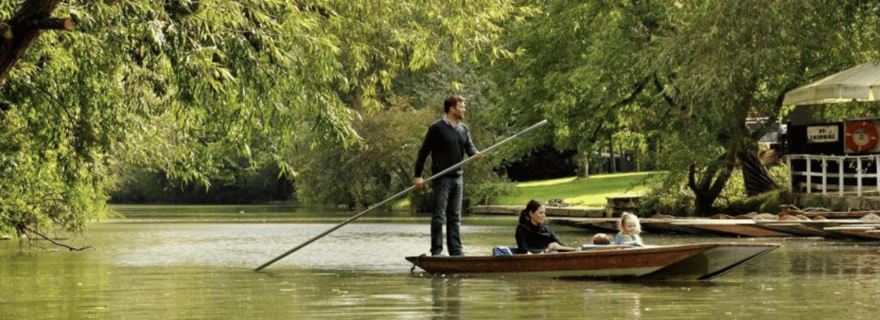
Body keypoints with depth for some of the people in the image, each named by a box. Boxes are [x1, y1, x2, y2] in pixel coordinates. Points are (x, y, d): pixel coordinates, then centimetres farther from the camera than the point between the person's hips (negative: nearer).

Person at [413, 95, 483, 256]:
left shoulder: (464, 129, 14)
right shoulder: (437, 128, -7)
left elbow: (469, 146, 6)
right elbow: (423, 152, -6)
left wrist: (475, 154, -19)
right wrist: (418, 176, -9)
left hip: (457, 177, 7)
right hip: (441, 177, -7)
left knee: (455, 216, 9)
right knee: (439, 215, -6)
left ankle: (455, 249, 13)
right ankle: (436, 251, -3)